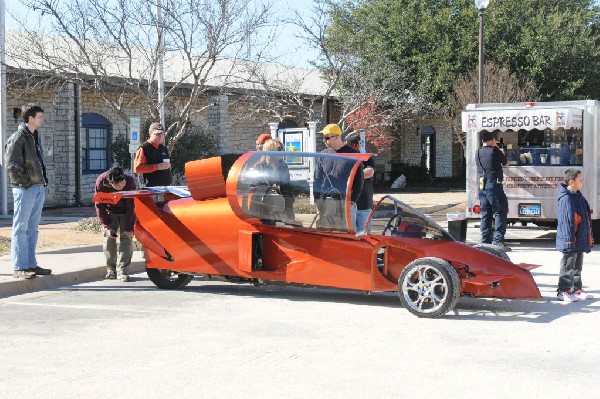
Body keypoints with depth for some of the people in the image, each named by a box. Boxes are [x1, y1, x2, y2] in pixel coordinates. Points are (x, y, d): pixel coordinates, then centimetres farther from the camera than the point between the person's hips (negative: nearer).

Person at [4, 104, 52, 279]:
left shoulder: (34, 137, 17)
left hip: (39, 188, 9)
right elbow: (12, 165, -16)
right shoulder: (17, 138, -10)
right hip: (25, 189, -9)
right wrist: (26, 182, -15)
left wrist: (43, 181, 12)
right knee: (21, 228, -5)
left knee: (33, 228, 12)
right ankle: (19, 267, -4)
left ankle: (31, 264, 18)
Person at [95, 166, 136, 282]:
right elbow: (100, 206, -17)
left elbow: (131, 206, -23)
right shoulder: (101, 182, -29)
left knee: (126, 238, -12)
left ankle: (122, 270, -9)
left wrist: (129, 227, -22)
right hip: (110, 212, 1)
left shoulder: (130, 181, -32)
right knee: (109, 239, -8)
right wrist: (107, 226, -20)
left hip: (126, 213, -1)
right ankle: (110, 269, 3)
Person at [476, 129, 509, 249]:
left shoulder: (478, 153, 11)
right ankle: (498, 241, -11)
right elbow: (506, 163, 9)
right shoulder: (495, 151, -7)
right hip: (494, 185, -7)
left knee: (485, 214, 11)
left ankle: (485, 241, 11)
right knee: (500, 212, -3)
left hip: (482, 186, 7)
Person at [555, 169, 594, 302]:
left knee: (577, 267, 16)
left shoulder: (578, 197, 14)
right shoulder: (566, 199, -17)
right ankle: (563, 292, 2)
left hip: (580, 240, 10)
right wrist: (570, 239, -24)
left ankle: (576, 290, 25)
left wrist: (588, 238, 21)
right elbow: (567, 220, -21)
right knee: (568, 266, -4)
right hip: (571, 241, -10)